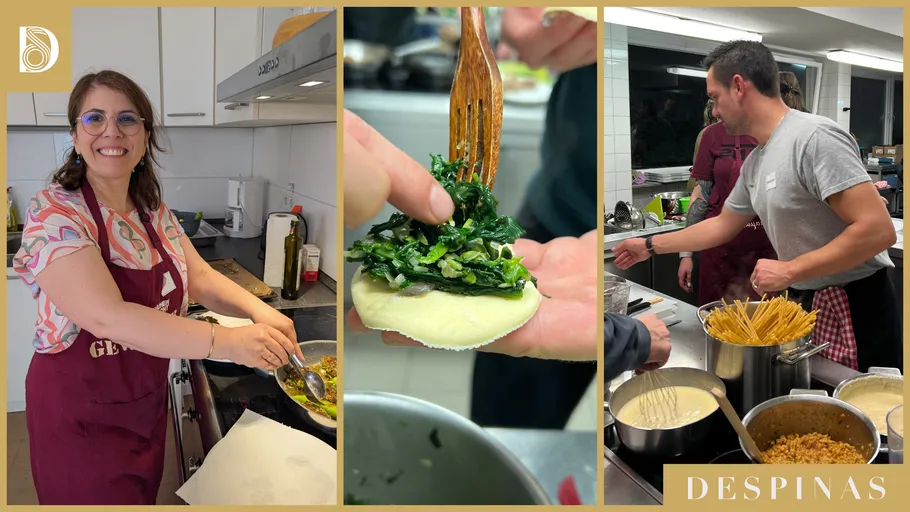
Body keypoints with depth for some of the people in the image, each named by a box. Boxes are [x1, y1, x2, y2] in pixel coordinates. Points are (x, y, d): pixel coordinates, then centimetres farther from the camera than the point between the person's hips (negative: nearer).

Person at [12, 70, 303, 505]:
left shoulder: (155, 212, 0)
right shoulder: (54, 213, -21)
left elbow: (200, 278, 2)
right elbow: (108, 317, -32)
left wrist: (259, 311, -19)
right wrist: (228, 342, -35)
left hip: (147, 402, 6)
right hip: (80, 416, -6)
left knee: (145, 497, 22)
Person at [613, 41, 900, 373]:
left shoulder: (814, 137, -21)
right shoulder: (754, 162, 8)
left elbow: (878, 230, -26)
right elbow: (723, 226, 22)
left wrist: (789, 271, -22)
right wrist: (651, 246, 23)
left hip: (856, 309, -8)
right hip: (805, 304, 8)